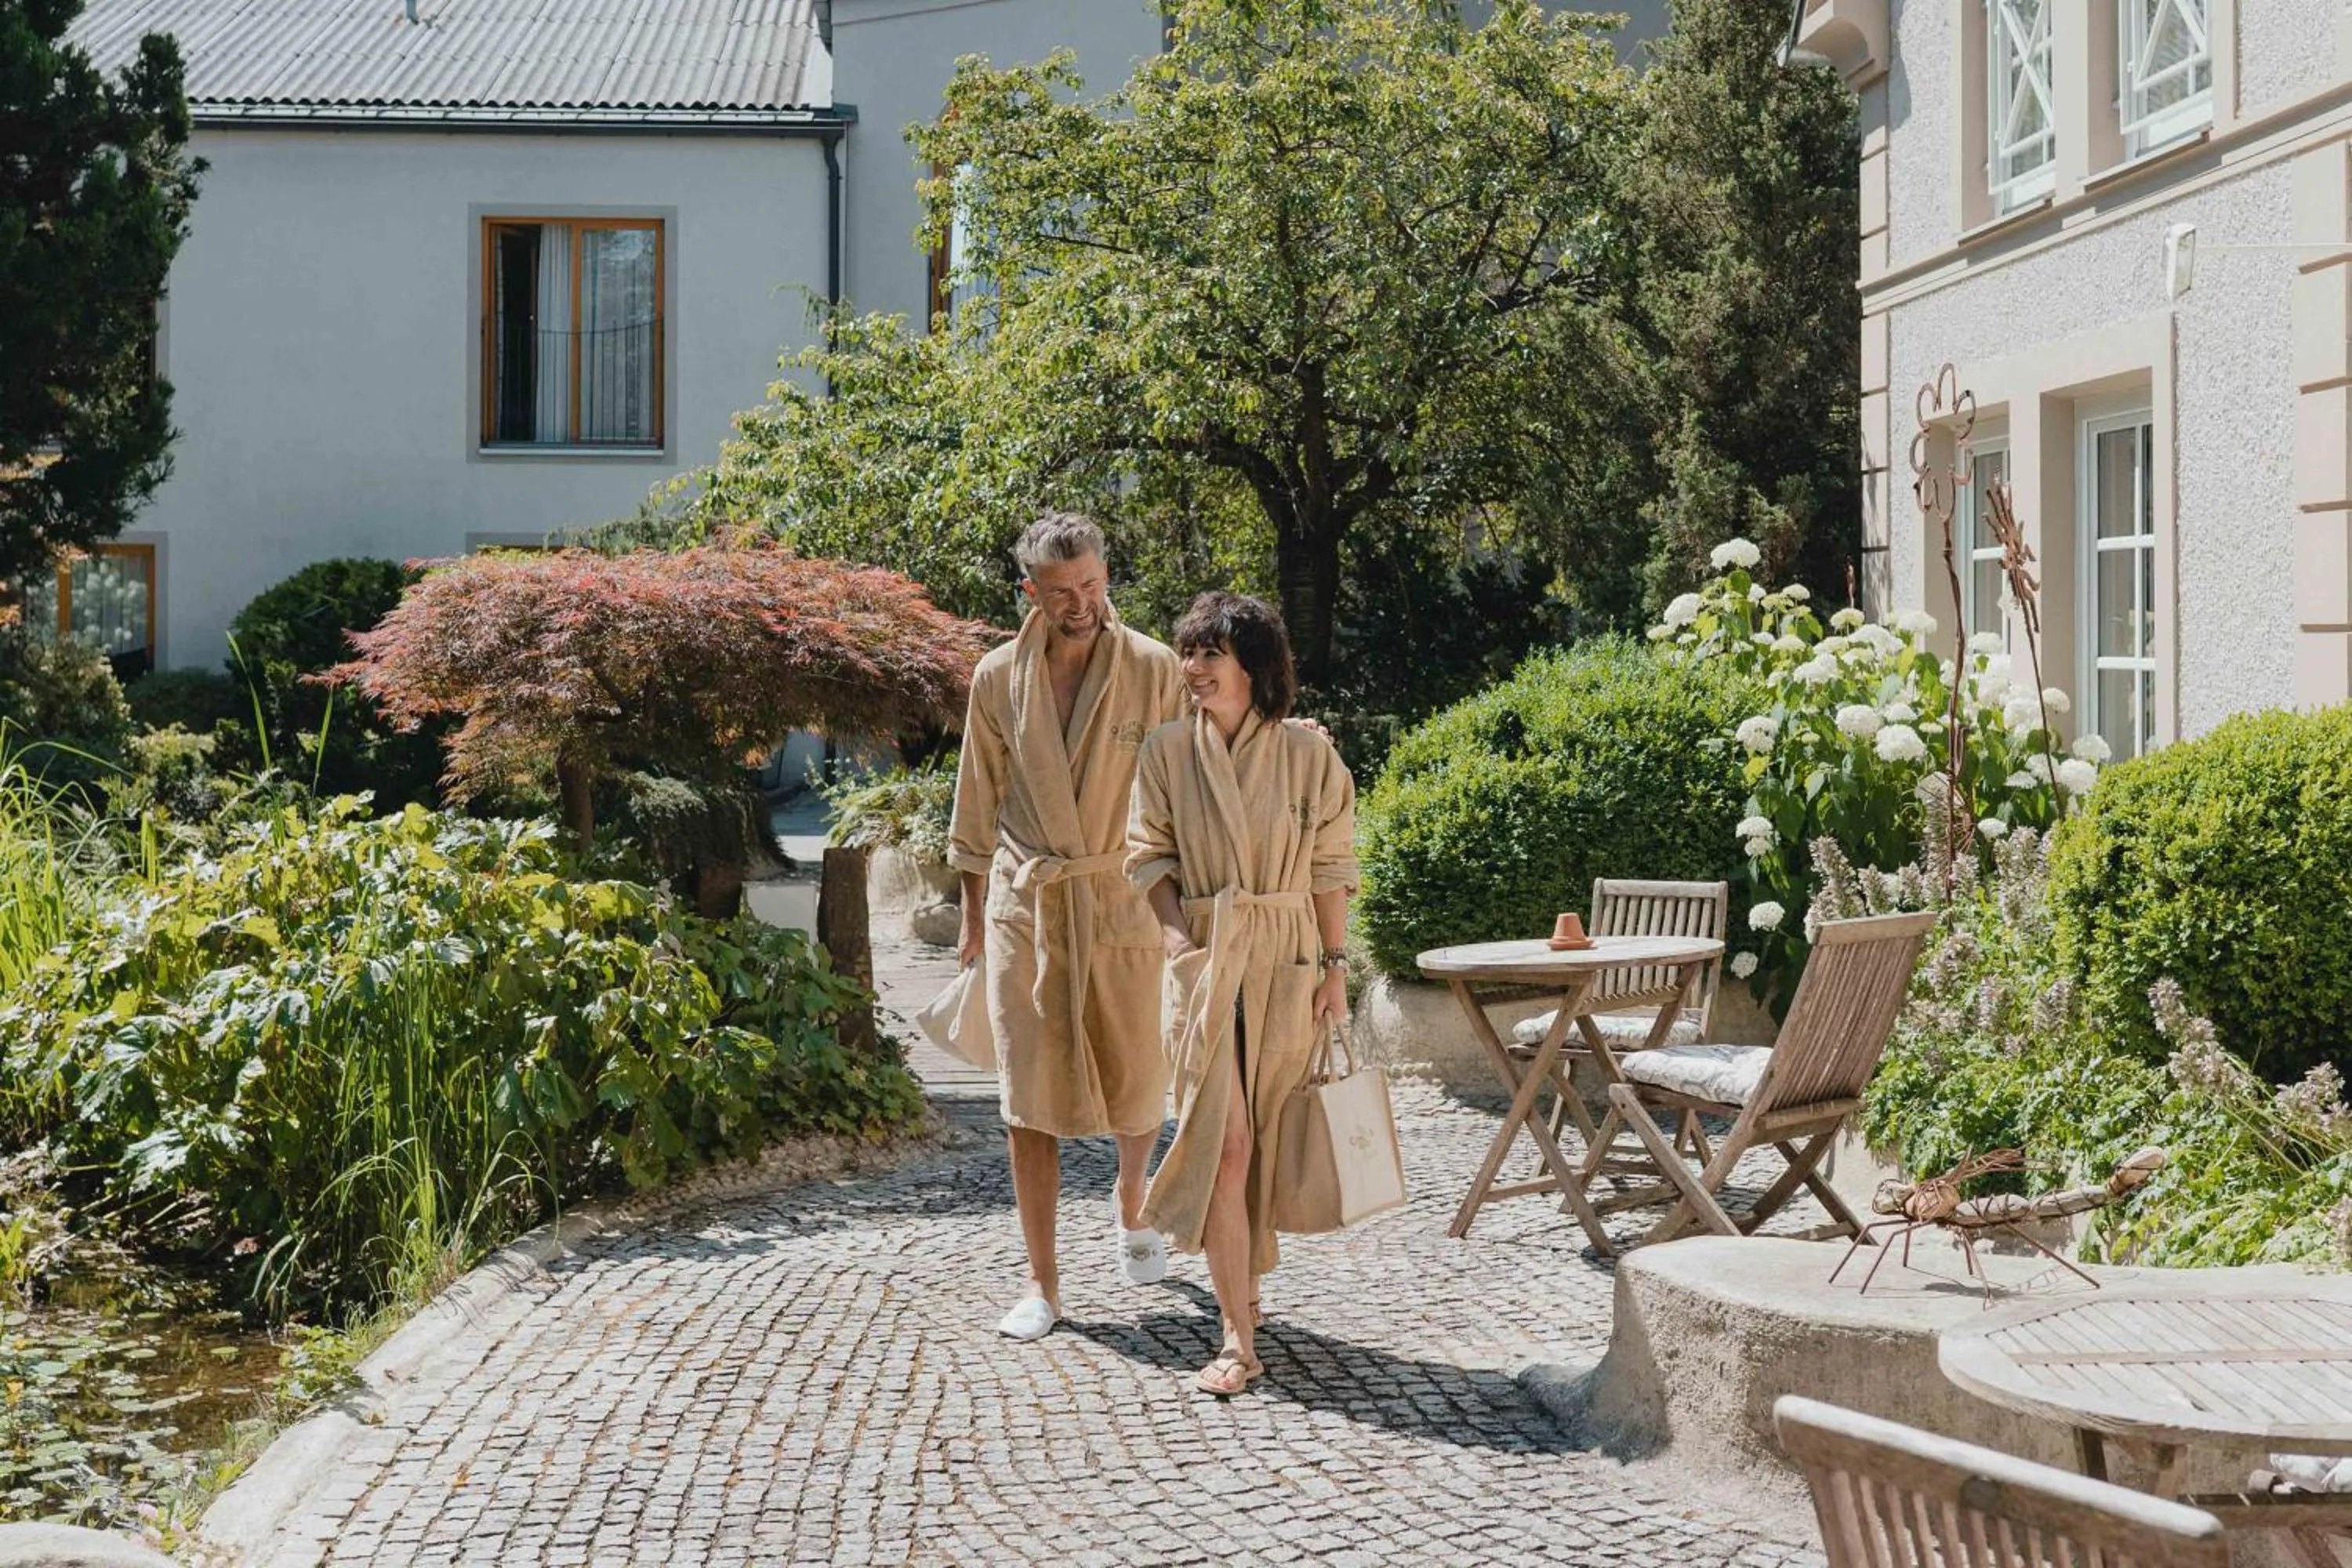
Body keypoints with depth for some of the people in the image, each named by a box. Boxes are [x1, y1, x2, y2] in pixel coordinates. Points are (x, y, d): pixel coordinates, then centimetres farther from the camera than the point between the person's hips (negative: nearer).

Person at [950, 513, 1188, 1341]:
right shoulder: (998, 677, 0)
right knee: (1030, 1097, -1)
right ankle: (1042, 1283, 8)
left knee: (1137, 1087, 8)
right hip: (1025, 904, 1)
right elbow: (978, 805, 10)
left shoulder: (1154, 670, -5)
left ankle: (1131, 1203, 41)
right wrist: (973, 915, 12)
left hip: (1122, 900, -1)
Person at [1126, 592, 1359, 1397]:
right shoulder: (1166, 752, 2)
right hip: (1205, 960, -1)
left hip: (1288, 962, 1)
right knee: (1223, 1142, -10)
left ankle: (1243, 1289, 27)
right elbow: (1149, 857, 5)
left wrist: (1335, 967, 1)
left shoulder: (1308, 754, 1)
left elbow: (1330, 868, 4)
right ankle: (1238, 1337, -8)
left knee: (1265, 1142, 6)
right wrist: (1175, 934, -9)